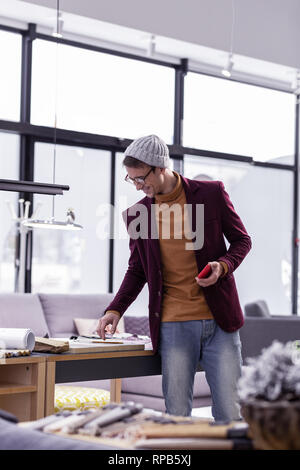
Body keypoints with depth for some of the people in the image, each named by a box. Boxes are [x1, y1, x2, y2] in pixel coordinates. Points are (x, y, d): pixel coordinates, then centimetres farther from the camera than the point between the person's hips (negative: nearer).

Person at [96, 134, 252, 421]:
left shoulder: (212, 194, 0)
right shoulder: (138, 214, 6)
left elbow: (241, 240, 8)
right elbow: (137, 271, 14)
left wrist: (223, 266, -12)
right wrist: (115, 310, 0)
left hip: (219, 320, -1)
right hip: (173, 326, 1)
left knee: (229, 413, 1)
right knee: (177, 417, 0)